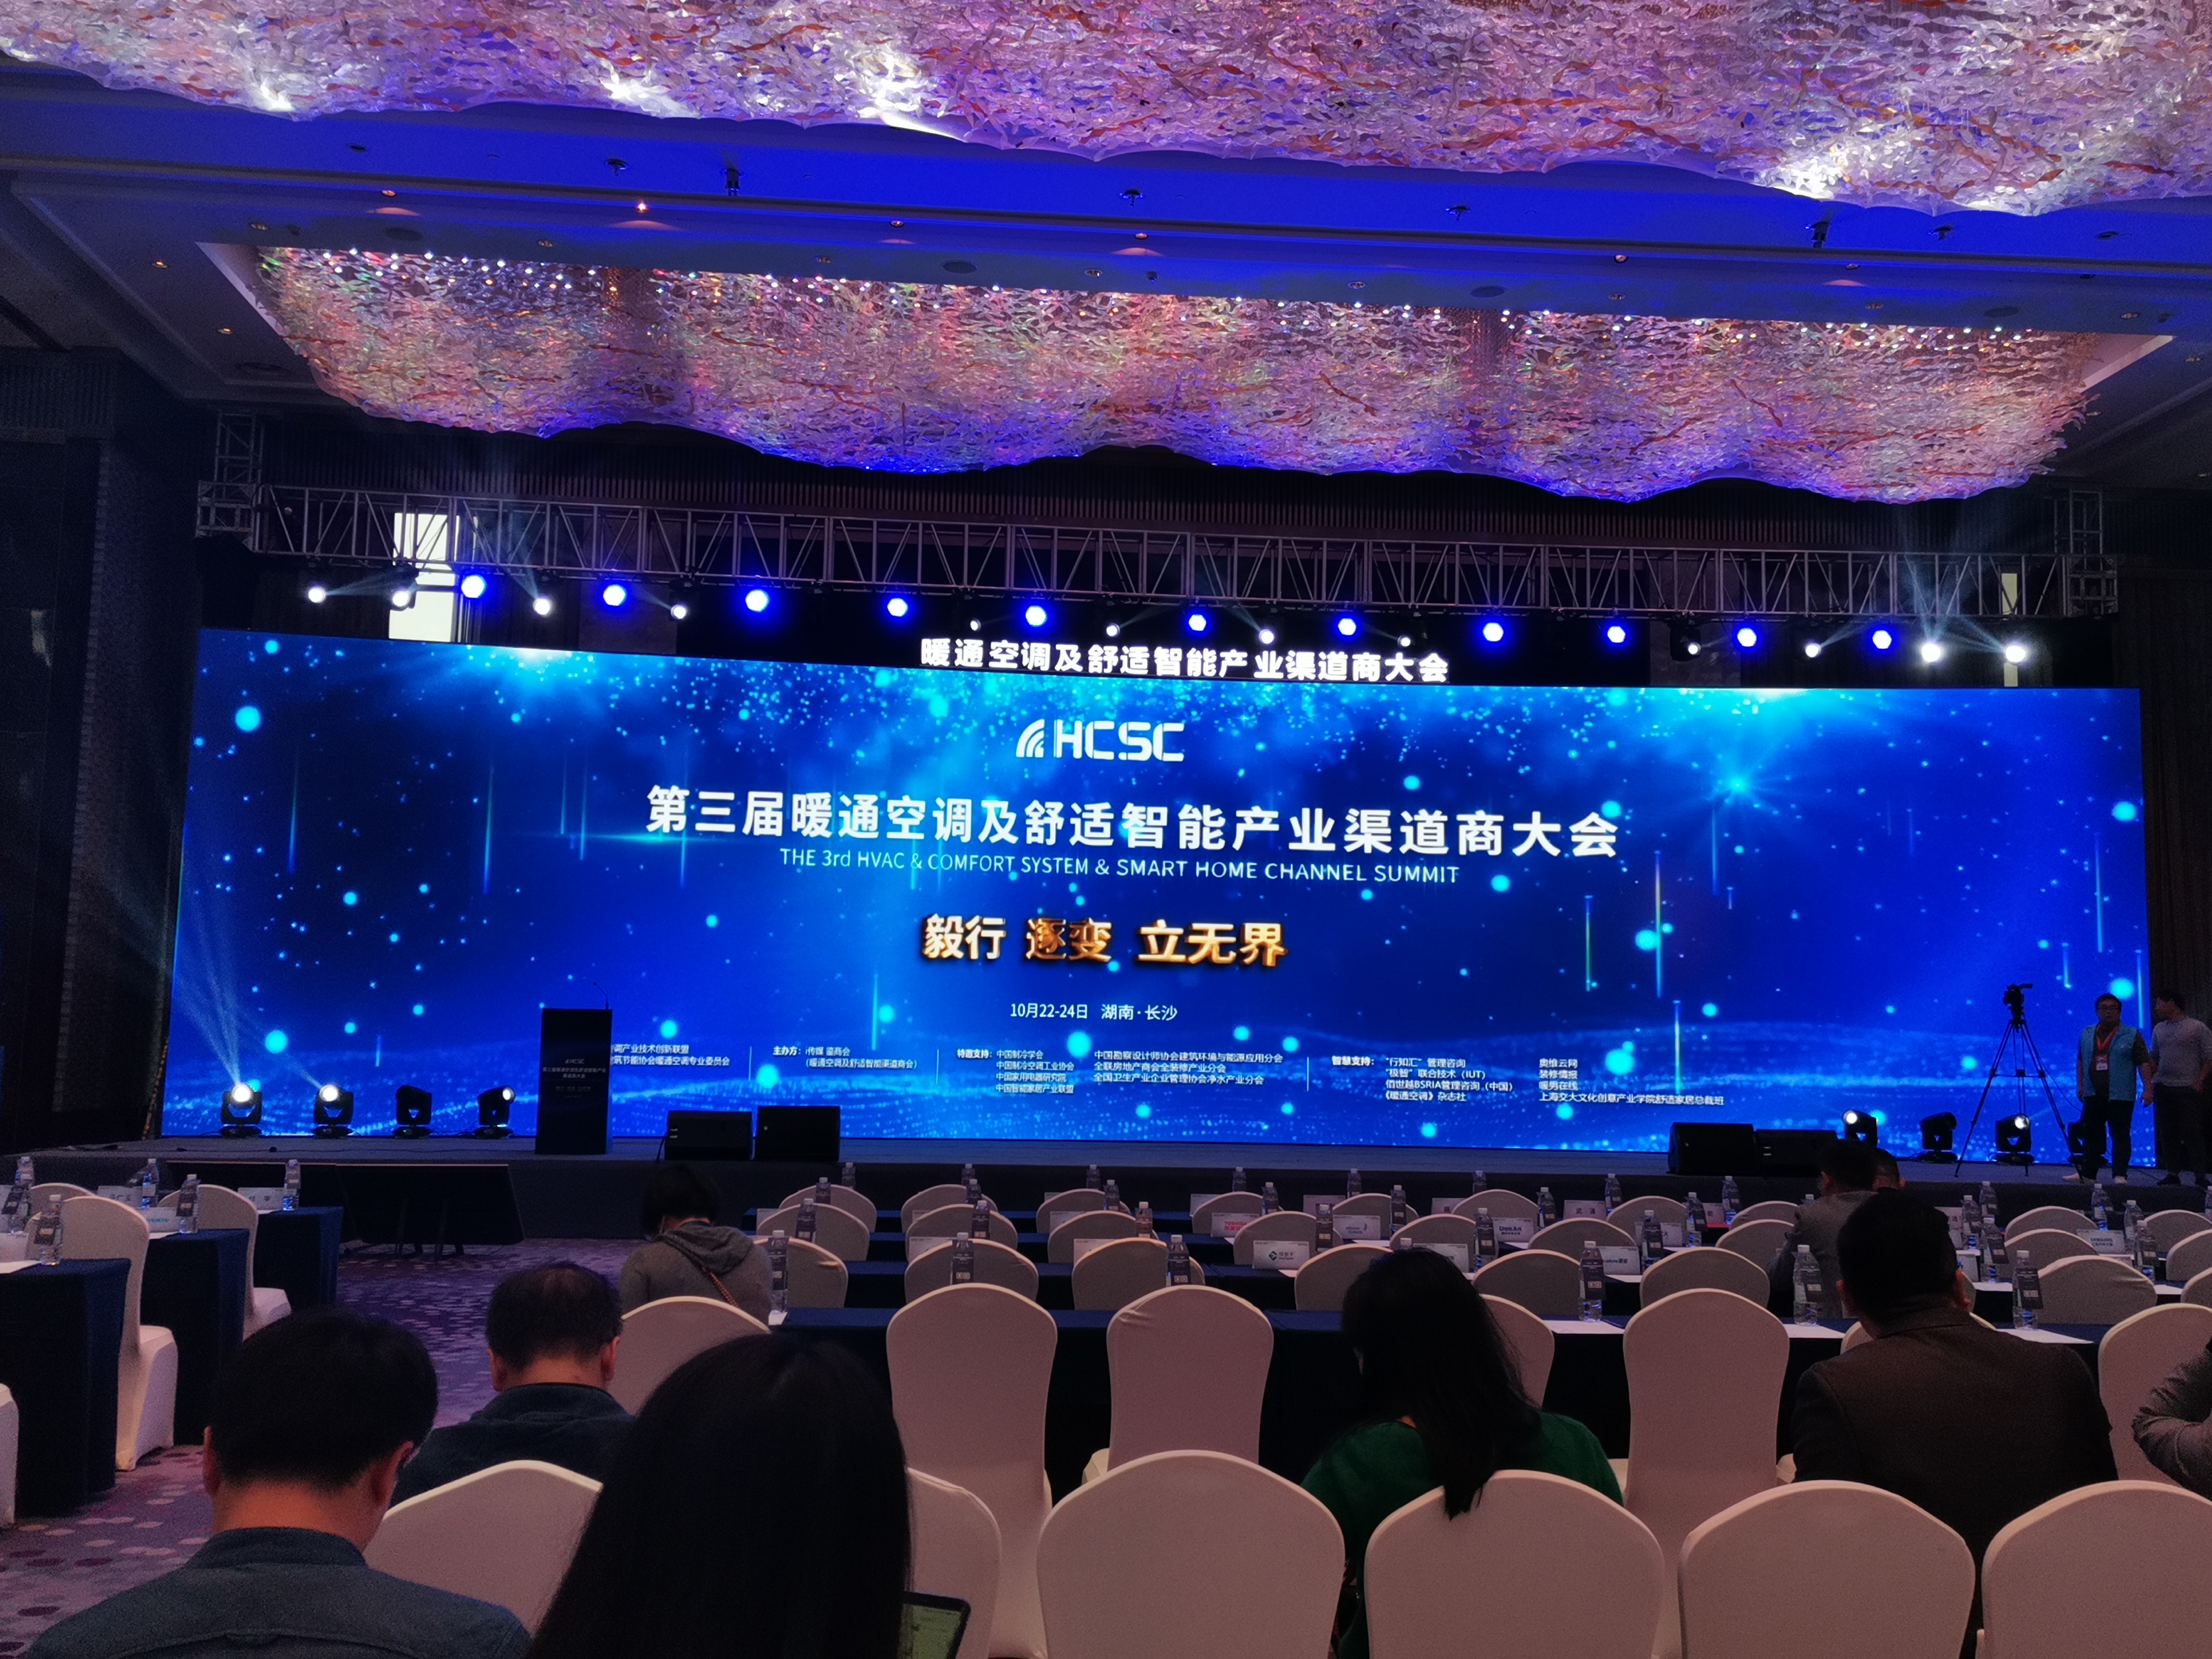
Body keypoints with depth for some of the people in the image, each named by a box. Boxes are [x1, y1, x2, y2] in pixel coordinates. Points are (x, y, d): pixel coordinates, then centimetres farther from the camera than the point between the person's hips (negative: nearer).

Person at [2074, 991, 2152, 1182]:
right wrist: (2080, 1084, 11)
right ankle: (2087, 1174, 13)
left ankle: (2120, 1175, -2)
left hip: (2120, 1096, -4)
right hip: (2093, 1094, 4)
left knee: (2121, 1136, -3)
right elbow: (2080, 1061, 18)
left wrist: (2148, 1088, -11)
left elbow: (2144, 1063, -3)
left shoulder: (2132, 1035, 0)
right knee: (2091, 1135, 8)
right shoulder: (2087, 1034, 12)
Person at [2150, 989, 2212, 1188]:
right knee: (2168, 1134, 6)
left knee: (2193, 1134, -7)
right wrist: (2150, 1082, 9)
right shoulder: (2159, 1029, 13)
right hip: (2163, 1088, 5)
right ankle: (2173, 1174, 12)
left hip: (2189, 1089, -5)